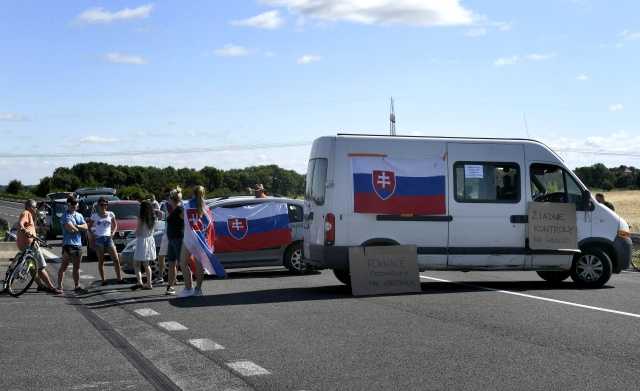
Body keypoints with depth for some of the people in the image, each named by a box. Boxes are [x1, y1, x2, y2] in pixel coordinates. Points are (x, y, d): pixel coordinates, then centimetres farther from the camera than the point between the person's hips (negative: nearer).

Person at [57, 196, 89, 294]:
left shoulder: (79, 215, 16)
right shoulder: (66, 216, -7)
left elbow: (86, 227, 5)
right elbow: (70, 228, -21)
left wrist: (76, 226, -11)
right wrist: (79, 228, -2)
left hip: (78, 243, 7)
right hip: (68, 243, -7)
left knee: (77, 267, 9)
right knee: (64, 266, -3)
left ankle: (77, 286, 13)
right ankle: (60, 286, 3)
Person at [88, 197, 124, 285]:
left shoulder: (110, 214, 7)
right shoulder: (94, 215, 3)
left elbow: (115, 225, 20)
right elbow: (89, 228, 10)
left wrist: (113, 233, 3)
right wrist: (93, 235, -5)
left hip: (108, 238, 2)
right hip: (99, 239, -2)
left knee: (116, 259, -5)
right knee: (101, 261, 1)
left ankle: (119, 278, -2)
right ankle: (103, 280, 4)